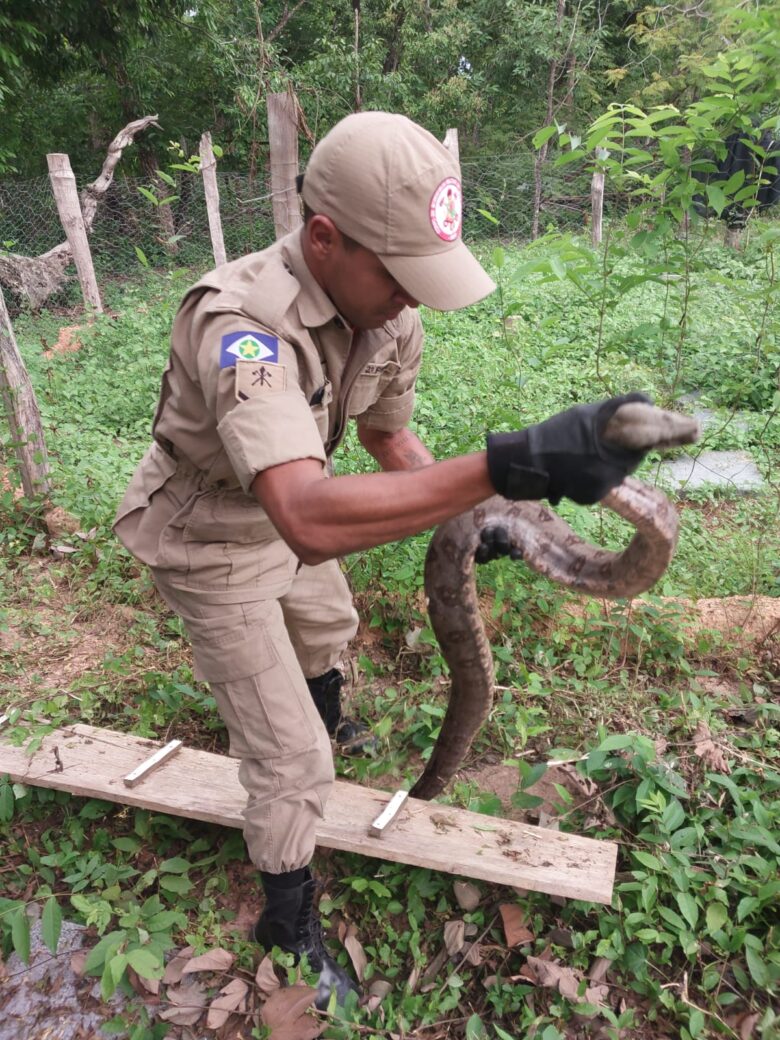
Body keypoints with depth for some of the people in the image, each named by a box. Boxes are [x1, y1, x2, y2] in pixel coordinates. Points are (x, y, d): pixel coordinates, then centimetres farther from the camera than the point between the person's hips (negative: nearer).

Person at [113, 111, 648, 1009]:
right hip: (211, 547, -7)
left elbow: (389, 437, 1)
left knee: (327, 629, 34)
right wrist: (506, 465, -63)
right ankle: (289, 922, 30)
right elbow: (311, 520, -56)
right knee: (289, 757, 1)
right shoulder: (242, 324, -41)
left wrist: (471, 519, -10)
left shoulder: (389, 317, -16)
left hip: (286, 519, 7)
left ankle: (326, 722, 70)